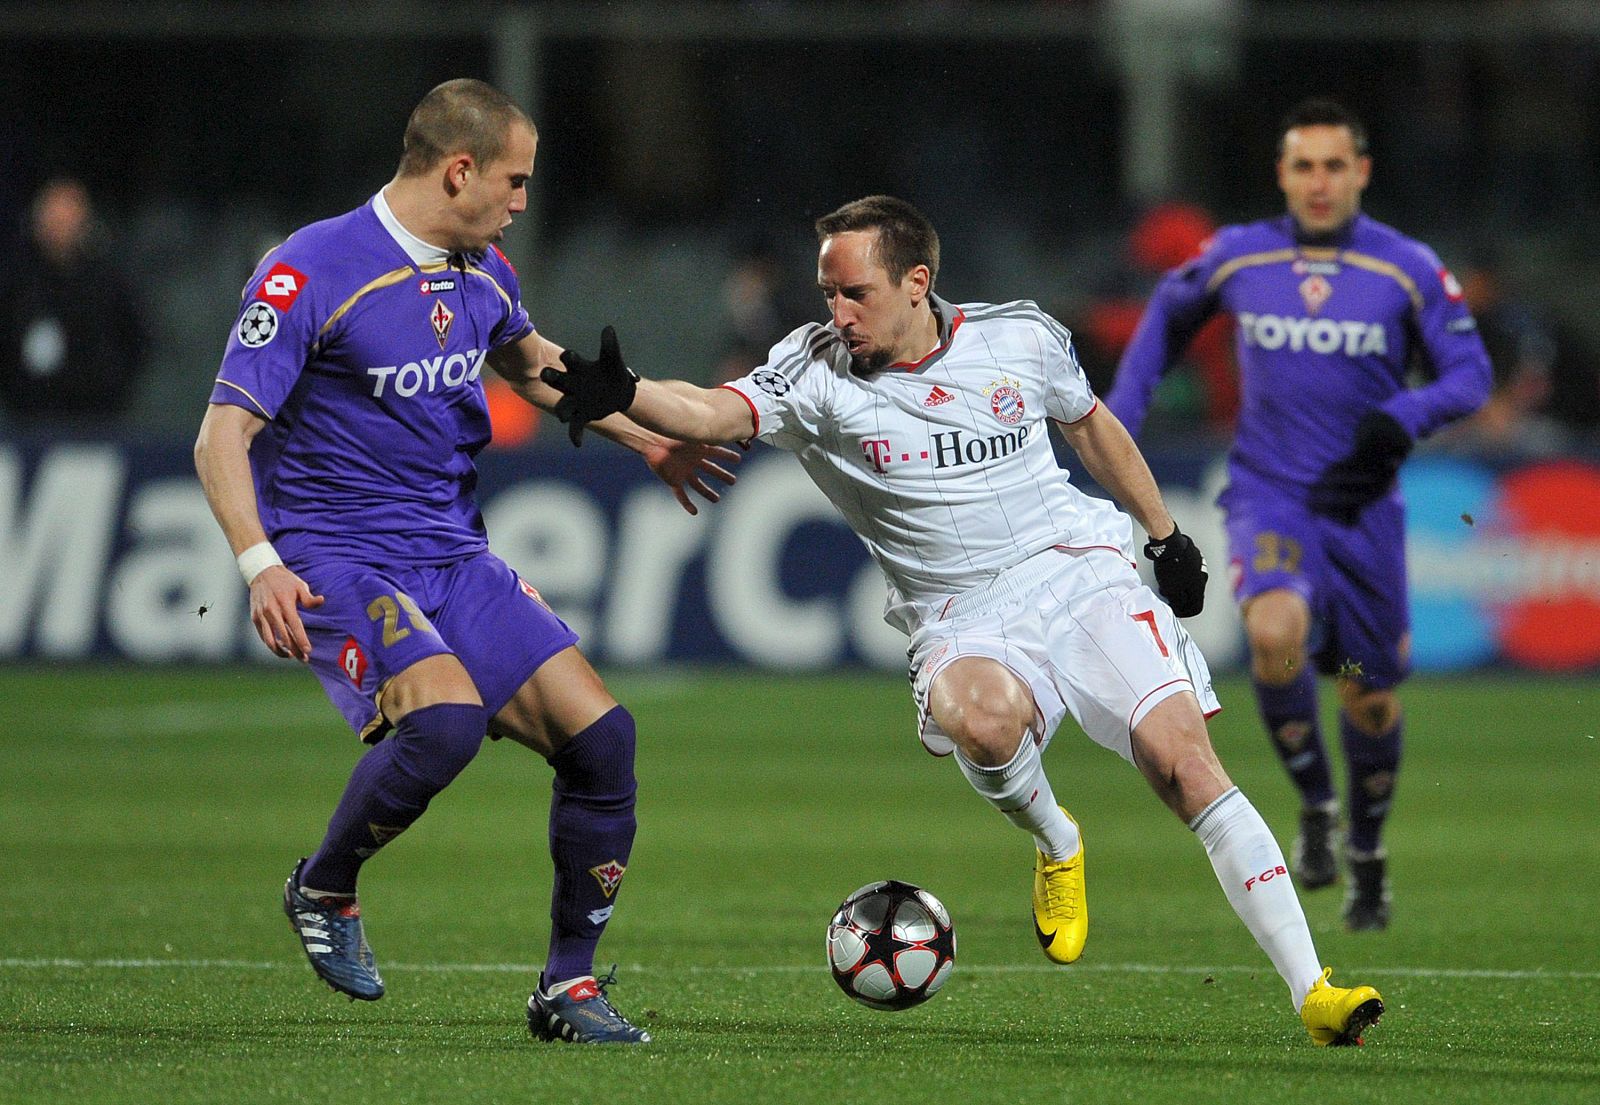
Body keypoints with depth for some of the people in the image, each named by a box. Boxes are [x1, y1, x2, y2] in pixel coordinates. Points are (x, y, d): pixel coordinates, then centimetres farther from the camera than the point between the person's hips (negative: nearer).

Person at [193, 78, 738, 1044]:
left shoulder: (485, 276, 8)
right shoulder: (310, 274, -14)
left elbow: (528, 361, 32)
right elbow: (224, 434, -16)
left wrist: (647, 439, 35)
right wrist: (260, 565, -31)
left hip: (456, 557, 7)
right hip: (335, 558, -7)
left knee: (602, 734, -7)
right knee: (447, 716, -33)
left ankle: (570, 984, 8)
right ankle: (325, 891, -5)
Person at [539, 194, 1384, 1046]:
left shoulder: (1022, 337, 1)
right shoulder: (819, 376, -6)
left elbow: (1089, 425, 20)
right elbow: (715, 413, -23)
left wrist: (1166, 535, 24)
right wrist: (622, 396, -42)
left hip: (1082, 578, 1)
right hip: (965, 631, -1)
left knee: (1182, 760, -16)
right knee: (980, 719, -36)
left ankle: (1310, 991, -11)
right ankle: (1054, 844, -1)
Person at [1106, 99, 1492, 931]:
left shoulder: (1409, 270, -5)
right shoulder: (1236, 258, 0)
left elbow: (1470, 375, -3)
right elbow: (1167, 313, 19)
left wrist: (1402, 419, -23)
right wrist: (1121, 415, 10)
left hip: (1363, 507, 1)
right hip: (1268, 496, -1)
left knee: (1370, 696, 9)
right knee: (1276, 632, -30)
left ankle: (1366, 857, 36)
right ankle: (1314, 807, -9)